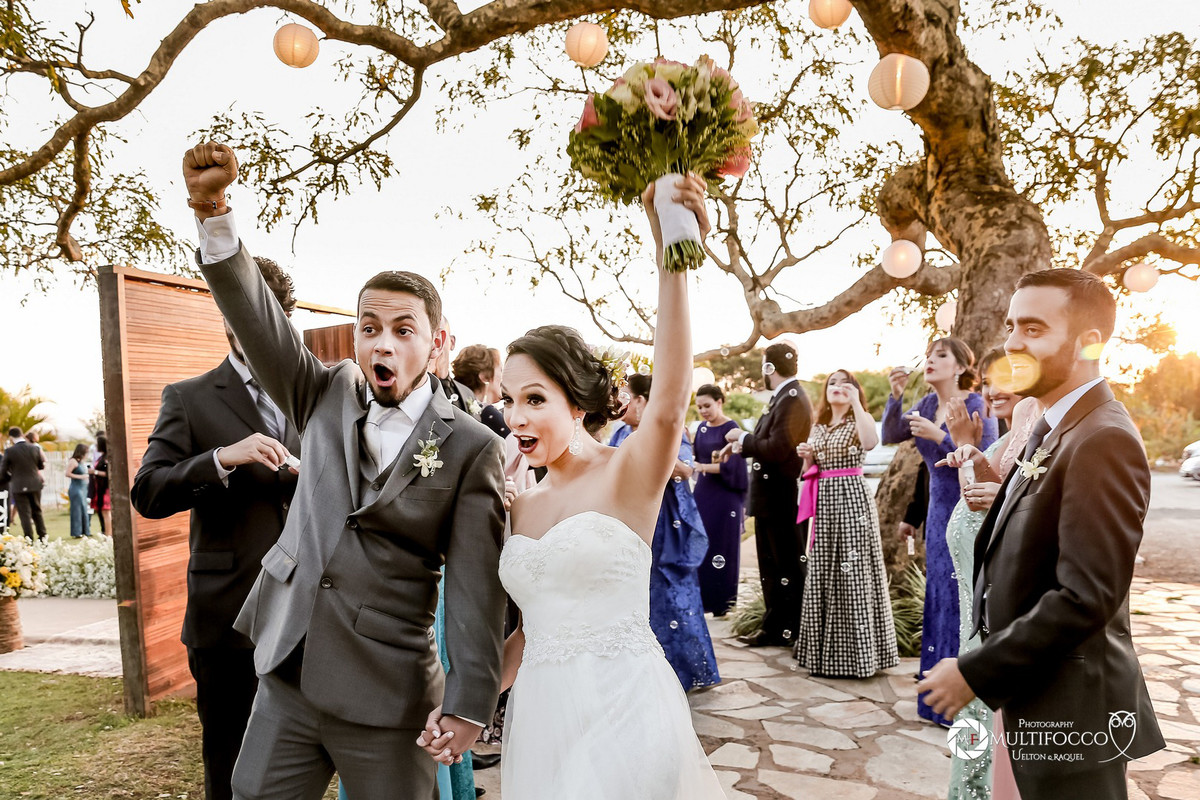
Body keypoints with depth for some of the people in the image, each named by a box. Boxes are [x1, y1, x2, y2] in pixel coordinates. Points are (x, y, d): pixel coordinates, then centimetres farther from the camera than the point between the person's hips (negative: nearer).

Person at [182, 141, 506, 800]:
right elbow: (257, 320, -6)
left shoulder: (471, 448, -9)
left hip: (386, 702, -4)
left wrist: (468, 702, -13)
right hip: (286, 679, 4)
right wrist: (213, 213, -20)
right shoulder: (329, 398, 4)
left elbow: (474, 585, -11)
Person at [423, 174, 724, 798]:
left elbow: (670, 398, -31)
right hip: (538, 717, 6)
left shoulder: (627, 474, -10)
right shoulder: (522, 506, 7)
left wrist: (672, 251, -41)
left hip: (622, 713, -6)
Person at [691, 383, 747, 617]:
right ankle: (702, 599, 17)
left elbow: (731, 466, -18)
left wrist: (701, 467, -28)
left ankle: (723, 603, 13)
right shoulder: (702, 428, 10)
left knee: (722, 549, 1)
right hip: (703, 494, 6)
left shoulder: (731, 429, -10)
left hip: (725, 497, -6)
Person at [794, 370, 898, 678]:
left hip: (852, 498, -6)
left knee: (853, 573, -6)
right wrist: (806, 457, -3)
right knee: (823, 573, 9)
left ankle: (857, 651, 4)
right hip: (824, 503, 6)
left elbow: (871, 442, -26)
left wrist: (856, 402, -20)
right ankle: (825, 649, 20)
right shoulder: (818, 428, 15)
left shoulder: (860, 420, -2)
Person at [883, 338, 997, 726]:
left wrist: (939, 435, -27)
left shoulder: (976, 406, -14)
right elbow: (890, 436, -1)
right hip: (940, 512, 7)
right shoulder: (926, 405, 6)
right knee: (939, 602, 13)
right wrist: (895, 396, -13)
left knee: (965, 604, -2)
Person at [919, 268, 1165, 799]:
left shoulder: (1104, 440, -21)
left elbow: (1086, 597, -26)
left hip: (1070, 708, -8)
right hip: (1034, 697, 8)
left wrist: (976, 674, -19)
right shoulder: (1054, 429, 8)